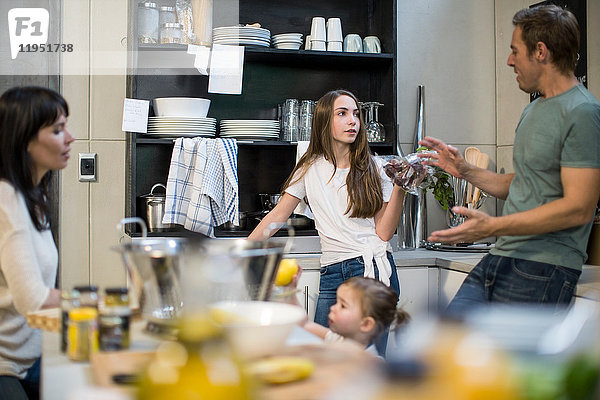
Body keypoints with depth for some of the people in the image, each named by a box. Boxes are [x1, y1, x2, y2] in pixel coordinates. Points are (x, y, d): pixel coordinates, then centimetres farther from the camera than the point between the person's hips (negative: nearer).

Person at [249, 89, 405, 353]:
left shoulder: (372, 168, 6)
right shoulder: (310, 168, 11)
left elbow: (384, 232, 0)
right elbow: (277, 216, 14)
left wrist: (400, 188, -11)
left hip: (373, 269, -2)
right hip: (331, 274, 2)